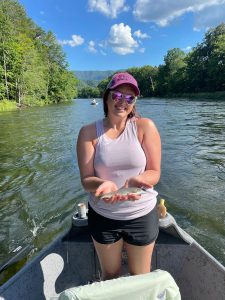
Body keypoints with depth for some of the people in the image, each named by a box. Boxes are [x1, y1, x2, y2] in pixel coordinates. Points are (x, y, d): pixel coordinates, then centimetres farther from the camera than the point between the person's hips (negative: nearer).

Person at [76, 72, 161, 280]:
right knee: (110, 275, 25)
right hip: (102, 215, 1)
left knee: (141, 276, 22)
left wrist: (136, 180, -31)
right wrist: (103, 184, -33)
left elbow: (154, 173, -10)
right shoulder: (89, 132, -9)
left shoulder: (145, 127, -11)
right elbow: (86, 179, -11)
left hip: (141, 215, 0)